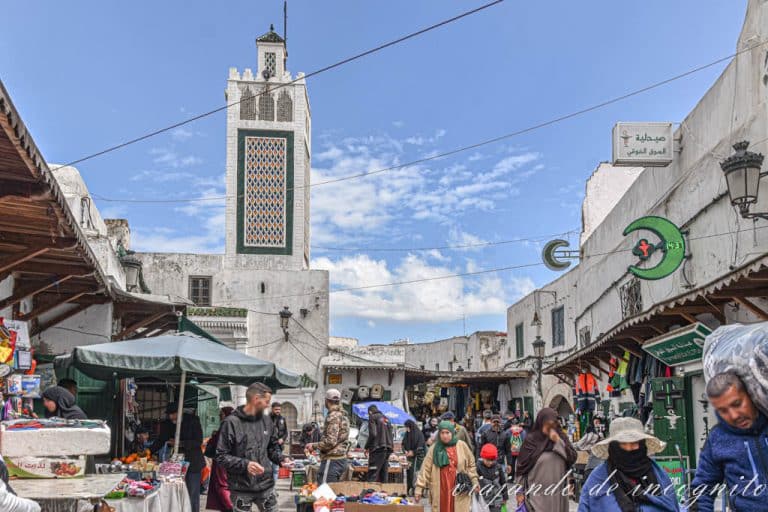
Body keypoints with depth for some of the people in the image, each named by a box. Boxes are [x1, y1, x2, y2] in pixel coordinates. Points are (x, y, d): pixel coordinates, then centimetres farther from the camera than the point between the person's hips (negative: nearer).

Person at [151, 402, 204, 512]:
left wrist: (181, 443, -26)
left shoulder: (193, 420, -9)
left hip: (192, 463, -4)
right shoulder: (166, 424, 2)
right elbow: (160, 441, 9)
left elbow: (198, 441, -14)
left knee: (192, 495, -1)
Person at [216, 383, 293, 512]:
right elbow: (221, 456, -12)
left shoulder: (266, 420, 6)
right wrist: (244, 464, -24)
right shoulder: (231, 422, -12)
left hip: (266, 486, 5)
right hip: (241, 490, -5)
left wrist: (281, 458, -2)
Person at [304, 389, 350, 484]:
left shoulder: (333, 416, -15)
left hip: (332, 460, -10)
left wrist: (314, 445, -10)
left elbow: (331, 441, -22)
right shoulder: (343, 415, 15)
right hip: (342, 458, 10)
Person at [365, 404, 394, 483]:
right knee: (384, 473, 11)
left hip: (378, 448, -7)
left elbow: (372, 434, -11)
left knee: (373, 474, -10)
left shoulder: (372, 417, -1)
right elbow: (390, 434, 18)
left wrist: (367, 447, -2)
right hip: (388, 448, 7)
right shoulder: (386, 418, 21)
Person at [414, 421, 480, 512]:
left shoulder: (462, 446, 1)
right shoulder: (434, 448, 2)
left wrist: (474, 481, 4)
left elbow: (471, 465, 11)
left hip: (460, 490, -1)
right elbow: (426, 469, -1)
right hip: (440, 490, 1)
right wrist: (419, 488, -6)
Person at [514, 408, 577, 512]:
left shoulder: (560, 437, 4)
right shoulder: (531, 440, -6)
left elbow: (572, 458, -3)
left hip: (557, 491, 3)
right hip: (537, 492, -3)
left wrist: (558, 442, -15)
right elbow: (521, 467, -3)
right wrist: (520, 492, -4)